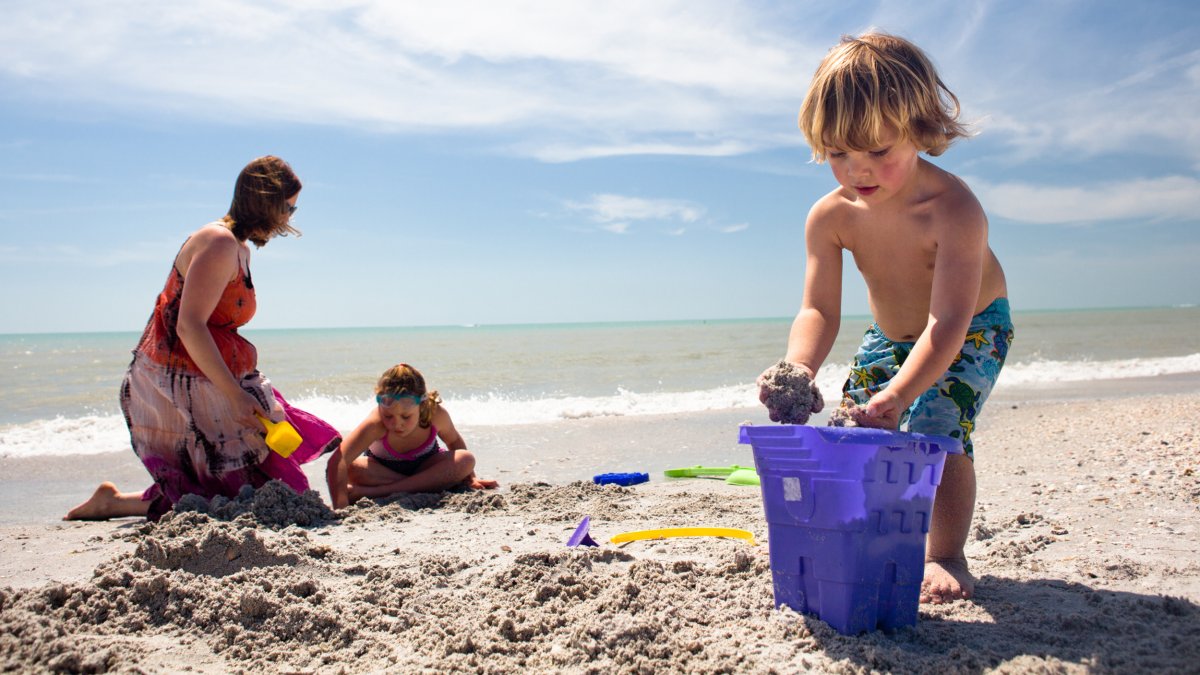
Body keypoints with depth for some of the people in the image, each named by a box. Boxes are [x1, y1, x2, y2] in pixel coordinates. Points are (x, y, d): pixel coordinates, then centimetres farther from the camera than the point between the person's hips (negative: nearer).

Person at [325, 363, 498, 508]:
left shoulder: (436, 414, -29)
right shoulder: (376, 424, -38)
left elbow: (454, 441, -5)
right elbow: (337, 462, -49)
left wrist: (470, 478, -7)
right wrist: (341, 508, -59)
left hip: (424, 465, 3)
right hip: (382, 468, -2)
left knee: (466, 460, -28)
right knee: (351, 468, -35)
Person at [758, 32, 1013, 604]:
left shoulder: (953, 209, -39)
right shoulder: (830, 217, -25)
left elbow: (947, 325, -45)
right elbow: (819, 309, -28)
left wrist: (899, 394, -59)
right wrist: (798, 367, -50)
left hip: (973, 331, -5)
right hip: (891, 335, 5)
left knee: (938, 424, -22)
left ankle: (945, 556, -5)